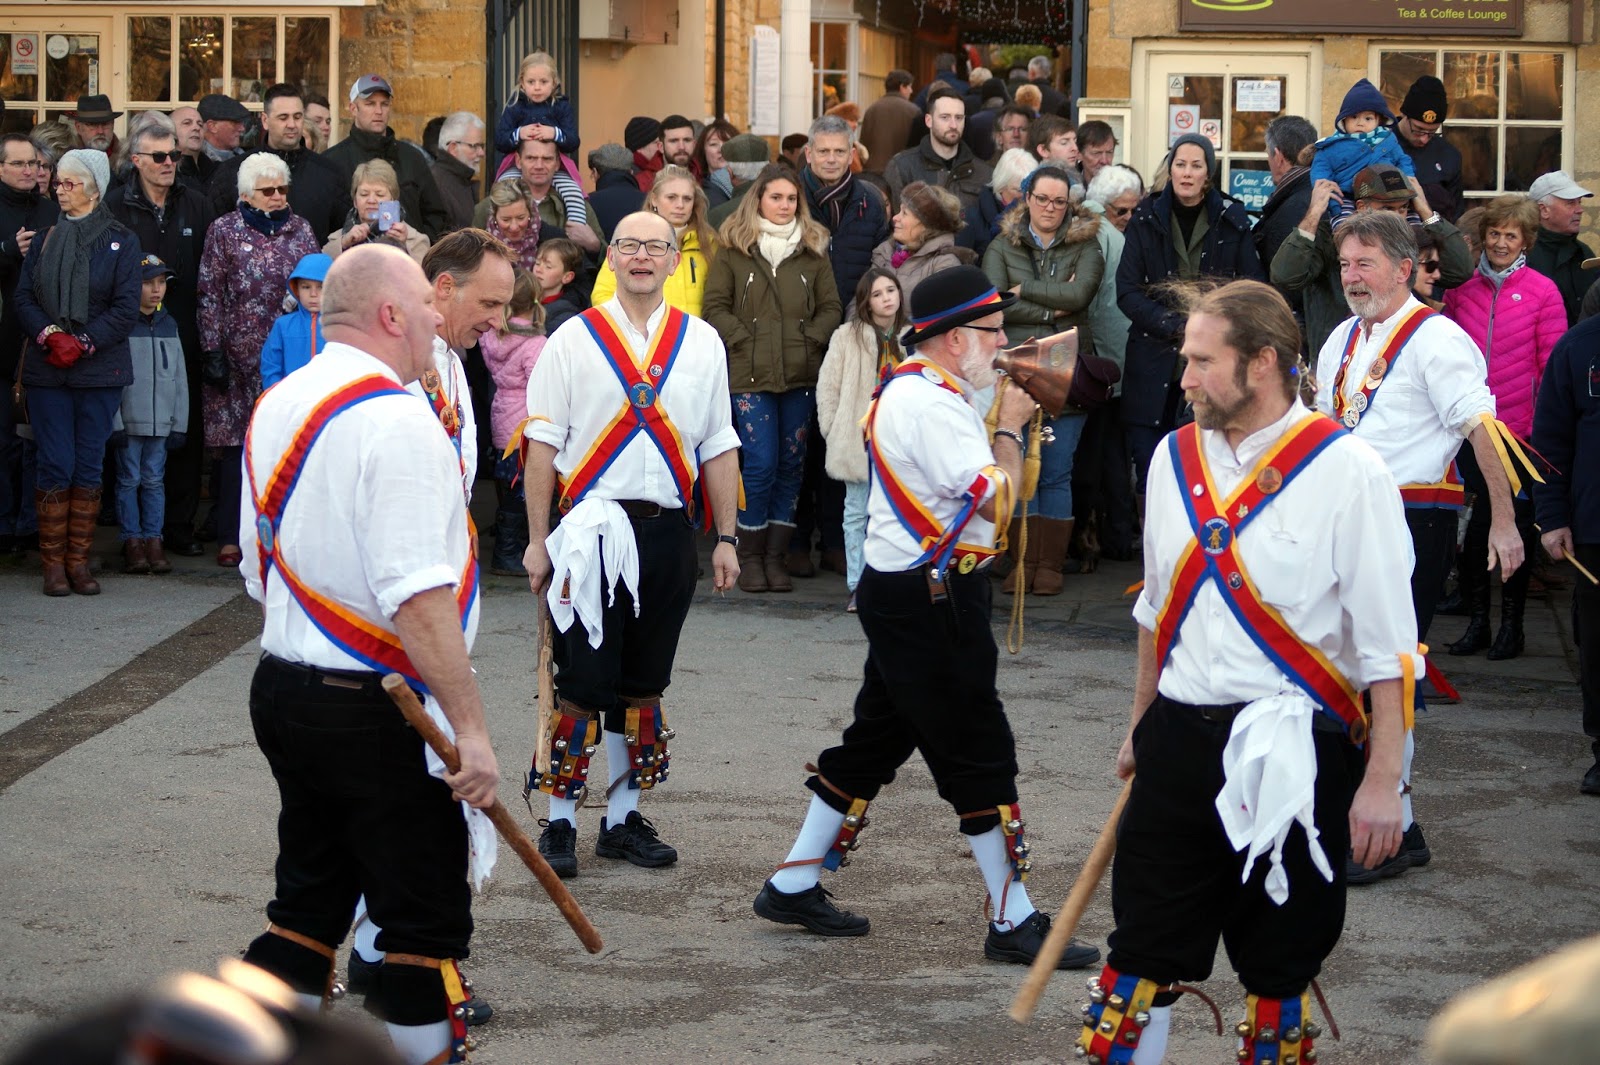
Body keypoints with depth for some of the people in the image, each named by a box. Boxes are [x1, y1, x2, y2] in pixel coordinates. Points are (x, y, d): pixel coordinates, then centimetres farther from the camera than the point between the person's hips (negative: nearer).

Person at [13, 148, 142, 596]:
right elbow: (23, 296, 4)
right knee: (55, 466, -2)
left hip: (100, 370, -1)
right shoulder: (44, 239, 11)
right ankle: (53, 562, 4)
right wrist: (51, 336, -13)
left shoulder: (121, 241, 2)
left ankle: (78, 560, 9)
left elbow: (126, 307, -5)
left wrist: (82, 342, -14)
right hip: (46, 370, 1)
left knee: (89, 467, 2)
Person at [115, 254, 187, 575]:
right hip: (129, 421, -4)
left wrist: (179, 424, 8)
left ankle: (153, 540, 11)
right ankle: (132, 542, 5)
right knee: (129, 480, 1)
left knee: (154, 481, 7)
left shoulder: (168, 326, 11)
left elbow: (179, 379, 13)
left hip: (161, 421, 4)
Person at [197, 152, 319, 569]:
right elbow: (210, 294, 1)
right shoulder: (224, 231, 4)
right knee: (236, 448, -3)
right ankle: (230, 538, 2)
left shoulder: (300, 229, 12)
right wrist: (213, 350, -6)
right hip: (238, 356, -3)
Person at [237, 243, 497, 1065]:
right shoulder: (395, 419, -18)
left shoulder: (275, 409, 10)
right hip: (378, 715, -9)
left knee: (308, 905, 17)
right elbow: (418, 596, -25)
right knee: (427, 922, 1)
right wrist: (469, 728, -22)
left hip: (282, 689, 9)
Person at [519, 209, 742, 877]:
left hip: (668, 533, 3)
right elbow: (543, 444, 0)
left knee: (643, 683, 10)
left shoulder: (701, 343, 9)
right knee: (581, 683, -3)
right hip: (590, 529, -3)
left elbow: (719, 446, 12)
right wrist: (538, 540, -3)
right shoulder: (574, 340, 0)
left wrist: (726, 539, 8)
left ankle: (623, 818, 20)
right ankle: (559, 822, 7)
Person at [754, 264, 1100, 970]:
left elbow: (986, 489, 18)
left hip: (903, 594, 11)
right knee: (979, 753, -4)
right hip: (929, 601, -11)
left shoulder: (912, 390, 14)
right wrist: (1009, 427, -9)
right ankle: (1014, 924, 2)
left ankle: (793, 886, 23)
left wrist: (1005, 422, 6)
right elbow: (997, 502, -24)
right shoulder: (932, 404, -20)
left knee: (876, 740, 16)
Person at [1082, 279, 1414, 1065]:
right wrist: (1142, 729, 24)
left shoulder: (1345, 473, -12)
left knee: (1281, 964, 7)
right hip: (1180, 740, 5)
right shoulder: (1176, 459, 6)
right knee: (1142, 952, 7)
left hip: (1293, 756, -5)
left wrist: (1381, 784, -14)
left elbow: (1388, 646, -11)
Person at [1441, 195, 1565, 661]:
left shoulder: (1542, 291, -2)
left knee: (1517, 524, 8)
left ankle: (1512, 624, 18)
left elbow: (1553, 364, -2)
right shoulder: (1462, 287, 6)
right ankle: (1476, 620, 17)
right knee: (1472, 526, 4)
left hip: (1521, 429, -2)